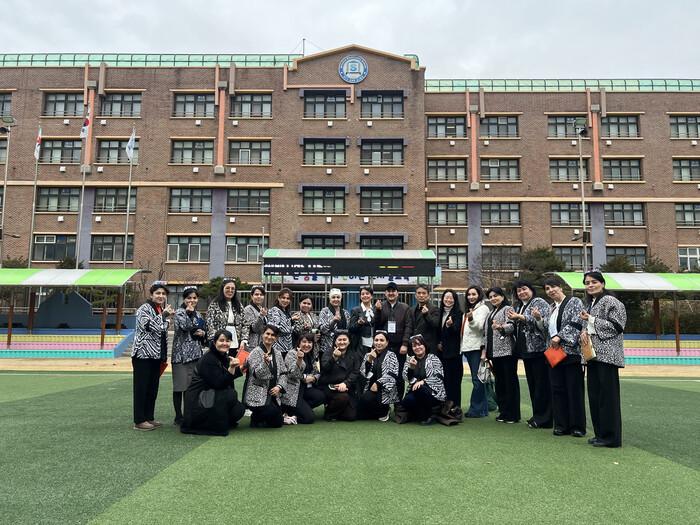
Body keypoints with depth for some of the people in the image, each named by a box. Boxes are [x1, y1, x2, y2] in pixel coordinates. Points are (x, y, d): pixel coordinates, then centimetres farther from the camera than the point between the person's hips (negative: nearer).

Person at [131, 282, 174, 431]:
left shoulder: (163, 310, 16)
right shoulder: (144, 309, -8)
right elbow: (150, 326, -23)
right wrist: (164, 315, -14)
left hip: (156, 355, 8)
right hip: (143, 354, -8)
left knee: (153, 387, 11)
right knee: (141, 387, -3)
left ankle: (149, 417, 19)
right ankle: (139, 421, 1)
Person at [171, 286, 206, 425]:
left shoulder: (198, 314, 16)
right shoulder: (179, 312, -3)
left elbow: (203, 331, 23)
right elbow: (185, 326, -21)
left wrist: (203, 333, 2)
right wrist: (189, 312, -12)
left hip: (195, 354, 6)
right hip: (181, 354, -6)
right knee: (180, 386, -2)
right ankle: (178, 416, 6)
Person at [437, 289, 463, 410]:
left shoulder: (458, 313, -3)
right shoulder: (440, 313, 11)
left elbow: (457, 331, -13)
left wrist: (450, 325, -33)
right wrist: (438, 343, 5)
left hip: (453, 351, -5)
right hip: (442, 350, 5)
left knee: (454, 378, -4)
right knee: (444, 378, 6)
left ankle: (455, 405, 2)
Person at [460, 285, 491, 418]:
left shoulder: (483, 308, -2)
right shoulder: (468, 310, 22)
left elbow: (479, 326, -17)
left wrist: (471, 319, -35)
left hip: (476, 347, -8)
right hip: (467, 347, 8)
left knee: (477, 379, -8)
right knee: (477, 379, 10)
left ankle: (476, 409, -4)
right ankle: (482, 408, 15)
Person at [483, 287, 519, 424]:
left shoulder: (507, 309, -1)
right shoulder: (491, 313, 22)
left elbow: (511, 326, -17)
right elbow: (486, 333, 22)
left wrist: (500, 327, -37)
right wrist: (484, 350, 16)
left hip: (506, 351, -8)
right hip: (494, 352, 8)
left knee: (510, 381, -3)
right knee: (499, 382, 10)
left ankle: (513, 414, 1)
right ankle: (503, 412, 16)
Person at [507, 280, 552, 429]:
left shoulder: (540, 303, -4)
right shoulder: (518, 306, 19)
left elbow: (542, 322, -19)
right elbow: (515, 327, 24)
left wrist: (520, 317, -18)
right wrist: (512, 319, 4)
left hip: (539, 348, -8)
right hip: (525, 349, 8)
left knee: (542, 383, -6)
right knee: (532, 383, 11)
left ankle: (543, 418, -1)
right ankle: (537, 416, 19)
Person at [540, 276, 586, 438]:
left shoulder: (574, 302, -2)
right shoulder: (551, 308, 18)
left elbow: (576, 323, -14)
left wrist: (560, 337, -19)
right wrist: (539, 319, 6)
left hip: (571, 351, -6)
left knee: (574, 390, -1)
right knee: (558, 389, 6)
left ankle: (577, 426, 8)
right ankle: (561, 424, 14)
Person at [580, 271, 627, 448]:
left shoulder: (610, 301, -7)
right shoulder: (590, 303, 18)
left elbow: (617, 326, -13)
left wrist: (592, 320, -14)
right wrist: (584, 331, 1)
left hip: (607, 353, -8)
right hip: (593, 353, 8)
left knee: (608, 395, -5)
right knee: (594, 395, 10)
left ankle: (611, 436, 2)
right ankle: (600, 433, 18)